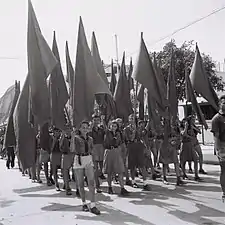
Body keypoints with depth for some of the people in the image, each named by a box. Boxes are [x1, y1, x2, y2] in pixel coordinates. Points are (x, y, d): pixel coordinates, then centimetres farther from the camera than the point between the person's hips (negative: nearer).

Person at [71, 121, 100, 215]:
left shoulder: (90, 139, 11)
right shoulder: (76, 137, 0)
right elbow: (72, 150, -8)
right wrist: (72, 139, -12)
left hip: (89, 160, 3)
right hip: (78, 160, -2)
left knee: (91, 182, -9)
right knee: (81, 183, 4)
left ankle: (93, 205, -8)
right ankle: (84, 204, 19)